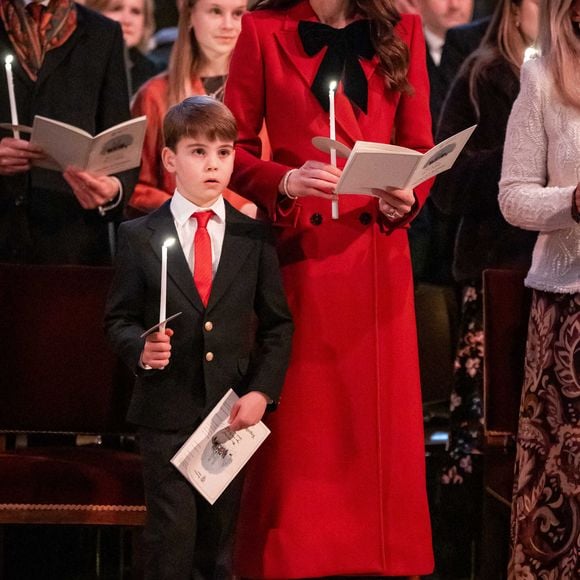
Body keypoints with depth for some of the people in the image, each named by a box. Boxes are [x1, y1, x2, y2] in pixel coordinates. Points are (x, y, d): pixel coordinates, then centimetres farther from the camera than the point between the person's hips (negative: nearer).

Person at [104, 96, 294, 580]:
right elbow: (119, 318, 5)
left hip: (233, 411, 2)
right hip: (166, 410, -2)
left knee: (219, 536, 7)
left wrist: (261, 391, -5)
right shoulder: (140, 237, 1)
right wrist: (141, 348, -17)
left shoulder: (254, 236, 5)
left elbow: (277, 324, 7)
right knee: (172, 536, -5)